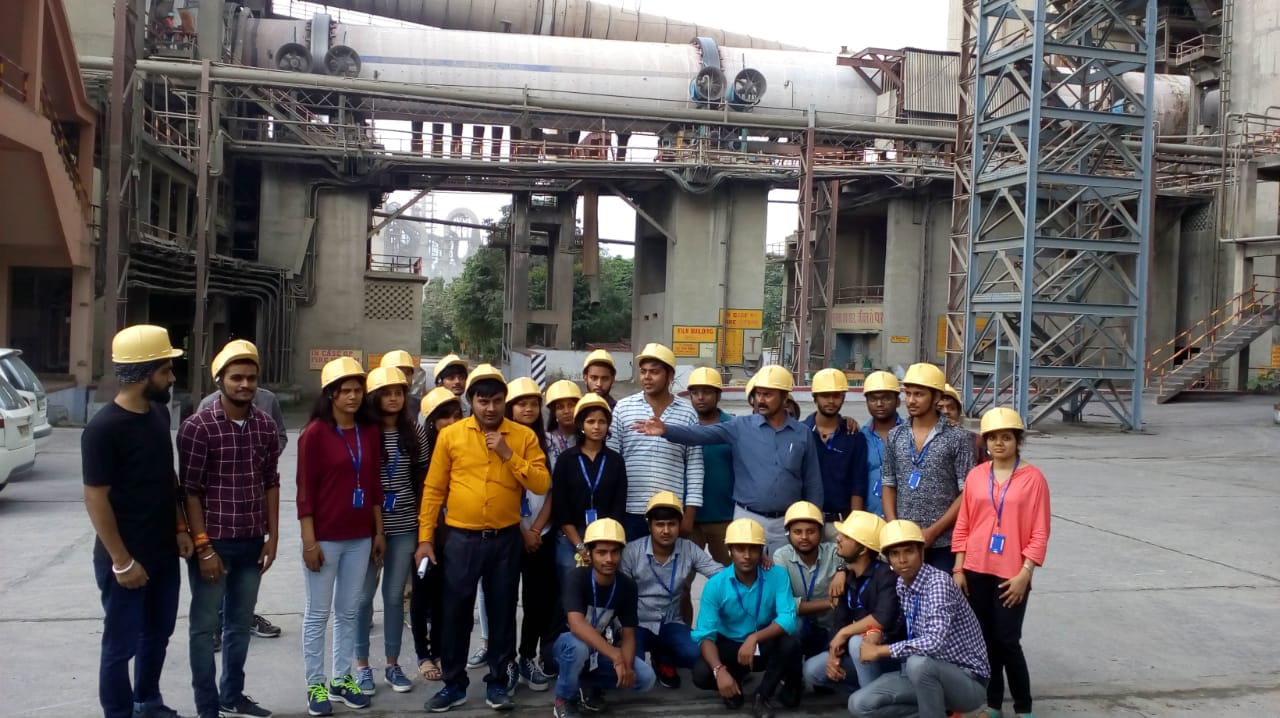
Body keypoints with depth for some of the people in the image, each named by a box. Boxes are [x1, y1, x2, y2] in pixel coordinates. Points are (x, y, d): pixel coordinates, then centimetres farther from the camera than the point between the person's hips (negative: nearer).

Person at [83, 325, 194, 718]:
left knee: (158, 633, 21)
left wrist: (180, 527, 10)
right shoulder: (104, 428, -20)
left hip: (163, 552, 8)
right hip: (126, 559, -8)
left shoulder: (159, 413, 3)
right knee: (122, 645, 7)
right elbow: (96, 499, -19)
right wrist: (122, 561, -19)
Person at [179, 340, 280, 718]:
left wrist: (272, 536, 6)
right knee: (205, 626, 8)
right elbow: (190, 491, -12)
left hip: (251, 543, 5)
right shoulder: (198, 426, -12)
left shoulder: (265, 425, 3)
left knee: (240, 624, 16)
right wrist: (203, 547, -14)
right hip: (213, 542, -5)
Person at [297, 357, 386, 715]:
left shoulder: (370, 433, 5)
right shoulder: (315, 433, -10)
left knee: (348, 611, 14)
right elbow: (305, 490, -10)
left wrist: (379, 531, 9)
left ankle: (342, 679, 26)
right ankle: (315, 685, 17)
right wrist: (309, 541, -14)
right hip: (325, 538, -5)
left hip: (360, 537, 5)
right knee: (318, 614, 6)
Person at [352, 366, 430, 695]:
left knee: (395, 595, 11)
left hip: (404, 527, 3)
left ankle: (392, 665, 22)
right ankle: (362, 666, 20)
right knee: (364, 595, 7)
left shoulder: (416, 432, 3)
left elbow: (424, 477, 9)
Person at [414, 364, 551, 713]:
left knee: (502, 612, 9)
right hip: (461, 539, 0)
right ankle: (454, 684, 22)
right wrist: (425, 538, -2)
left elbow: (542, 484, -6)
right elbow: (433, 489, 1)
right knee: (456, 612, 7)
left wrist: (508, 454, -15)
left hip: (506, 539, 1)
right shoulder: (450, 435, 0)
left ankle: (498, 683, 23)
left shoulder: (524, 436, 1)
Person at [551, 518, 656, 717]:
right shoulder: (577, 578, -25)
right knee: (578, 645, -39)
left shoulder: (627, 586, -12)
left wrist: (627, 666, -30)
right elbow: (576, 624, -40)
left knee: (645, 678, -18)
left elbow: (628, 635, -9)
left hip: (601, 651, 4)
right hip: (568, 644, -4)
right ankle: (565, 699, -10)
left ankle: (592, 687, 7)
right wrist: (616, 656, -48)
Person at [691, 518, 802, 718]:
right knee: (701, 675, -28)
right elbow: (705, 635, -20)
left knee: (789, 645, -33)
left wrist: (755, 638, -41)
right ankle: (735, 685, 8)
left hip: (766, 646, 0)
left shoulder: (777, 575, -16)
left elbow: (788, 619, -25)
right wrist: (719, 670, -38)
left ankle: (763, 695, -6)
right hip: (731, 646, 0)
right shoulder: (715, 585, -16)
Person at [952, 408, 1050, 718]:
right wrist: (959, 568, 3)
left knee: (1007, 640, -2)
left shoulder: (1033, 478, -5)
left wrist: (1024, 574, -11)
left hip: (1011, 574, -3)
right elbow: (962, 525, 7)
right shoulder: (975, 475, 5)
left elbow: (1040, 533, -6)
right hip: (976, 571, 3)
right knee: (985, 638, 9)